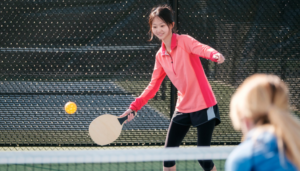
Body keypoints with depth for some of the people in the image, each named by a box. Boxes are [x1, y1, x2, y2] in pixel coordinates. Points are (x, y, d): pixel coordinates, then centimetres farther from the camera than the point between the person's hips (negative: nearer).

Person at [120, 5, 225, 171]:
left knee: (203, 157, -6)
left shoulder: (184, 41, -10)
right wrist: (134, 107, 7)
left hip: (203, 106, -6)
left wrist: (215, 55, -54)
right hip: (183, 108, 6)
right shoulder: (160, 56, 9)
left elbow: (202, 48, -31)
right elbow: (153, 86, 15)